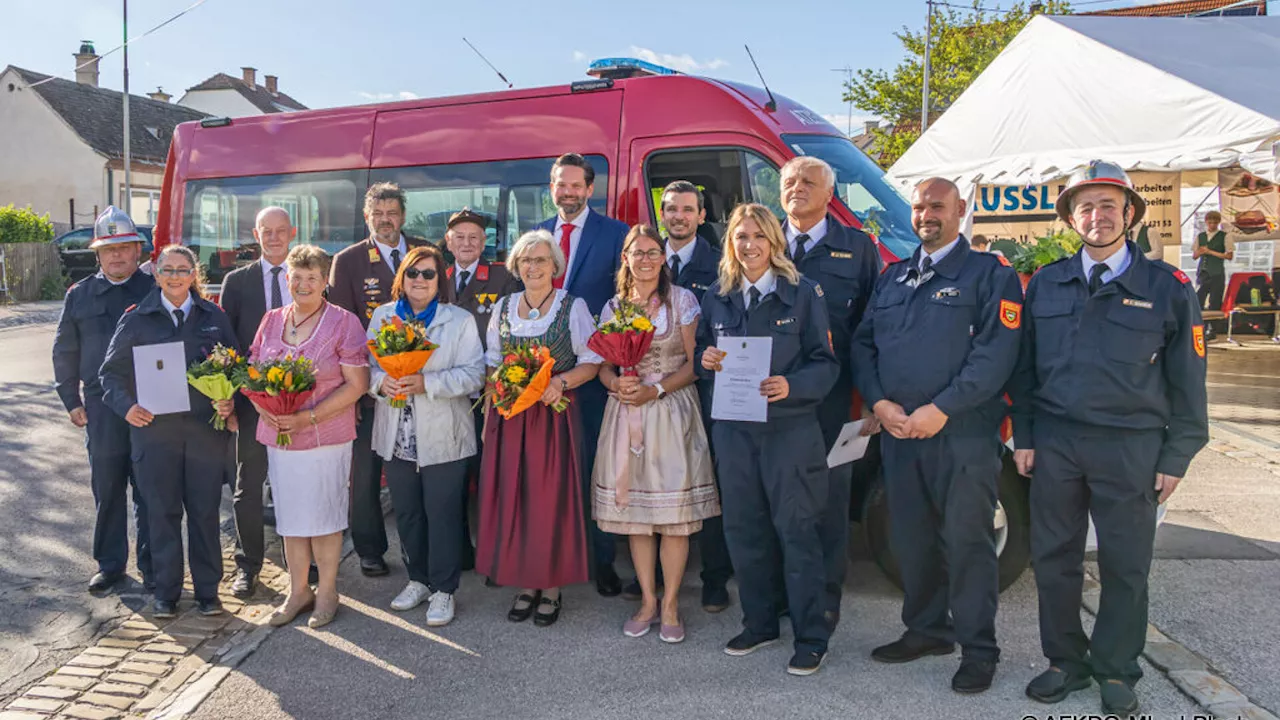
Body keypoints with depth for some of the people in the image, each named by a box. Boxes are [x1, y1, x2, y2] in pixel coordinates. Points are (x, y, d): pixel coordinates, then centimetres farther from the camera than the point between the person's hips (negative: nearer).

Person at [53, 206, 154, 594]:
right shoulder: (79, 295, 9)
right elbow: (65, 351, 14)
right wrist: (71, 401, 8)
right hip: (102, 406, 2)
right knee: (107, 489, 10)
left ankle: (151, 566, 16)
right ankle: (110, 563, 24)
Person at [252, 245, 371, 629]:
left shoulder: (343, 322, -6)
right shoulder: (272, 320, 9)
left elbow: (357, 384, -10)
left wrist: (308, 417, -17)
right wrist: (265, 410, -8)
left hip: (325, 438, -4)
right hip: (279, 438, 4)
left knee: (323, 517, 3)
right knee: (290, 517, 12)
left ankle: (326, 593, 20)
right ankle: (298, 592, 27)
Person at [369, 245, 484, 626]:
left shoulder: (460, 320, -2)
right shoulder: (382, 316, 9)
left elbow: (474, 374, -11)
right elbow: (366, 365, 8)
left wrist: (427, 383, -22)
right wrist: (381, 381, -14)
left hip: (442, 438, -4)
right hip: (396, 437, 4)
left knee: (443, 514, 2)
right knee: (407, 513, 13)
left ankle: (443, 590, 14)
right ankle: (418, 579, 30)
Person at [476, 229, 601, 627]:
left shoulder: (574, 307, 0)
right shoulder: (503, 307, 11)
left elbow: (591, 362, 0)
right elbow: (493, 364, 16)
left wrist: (561, 381, -17)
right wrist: (494, 404, 0)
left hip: (555, 415, -3)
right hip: (509, 417, 4)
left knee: (552, 499, 0)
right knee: (512, 499, 4)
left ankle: (552, 587, 13)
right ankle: (527, 583, 18)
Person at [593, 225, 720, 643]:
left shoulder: (682, 300, 1)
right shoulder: (613, 307, 10)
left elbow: (694, 363, -4)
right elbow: (604, 367, 12)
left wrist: (656, 389, -14)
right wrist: (616, 384, -10)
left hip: (672, 411, -3)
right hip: (627, 415, 3)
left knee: (674, 513, -2)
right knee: (633, 511, 6)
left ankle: (670, 604, 11)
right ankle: (647, 600, 19)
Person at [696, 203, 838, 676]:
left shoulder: (802, 293, -2)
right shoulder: (716, 298, 10)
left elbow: (825, 363, -3)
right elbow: (703, 354, 18)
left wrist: (791, 386, -20)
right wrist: (705, 361, -5)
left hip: (791, 428, -4)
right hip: (733, 429, 4)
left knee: (797, 530, -1)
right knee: (743, 527, 11)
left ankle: (811, 639, 11)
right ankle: (759, 624, 27)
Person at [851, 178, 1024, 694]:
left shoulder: (990, 275, 0)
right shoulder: (892, 278, 18)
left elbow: (996, 352, -11)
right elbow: (862, 345, 14)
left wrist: (941, 409, -17)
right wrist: (879, 402, -3)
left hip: (964, 434, -5)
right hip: (897, 432, 5)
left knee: (967, 540, -1)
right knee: (910, 537, 11)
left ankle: (978, 648, 12)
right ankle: (926, 630, 28)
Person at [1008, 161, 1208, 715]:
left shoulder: (1168, 288, 0)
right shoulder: (1045, 285, 7)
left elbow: (1186, 381, 1)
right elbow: (1024, 367, 10)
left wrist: (1176, 456, -2)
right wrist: (1025, 436, 5)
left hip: (1131, 450, -2)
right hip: (1054, 445, 2)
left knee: (1125, 566, 7)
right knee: (1053, 560, 8)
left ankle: (1116, 672, 25)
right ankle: (1065, 662, 25)